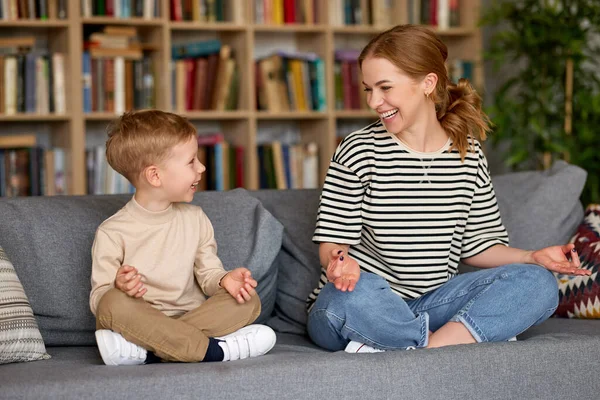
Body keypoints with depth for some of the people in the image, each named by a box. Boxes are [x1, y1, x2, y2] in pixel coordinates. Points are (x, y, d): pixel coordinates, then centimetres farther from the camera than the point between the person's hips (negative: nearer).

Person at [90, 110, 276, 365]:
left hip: (191, 315, 5)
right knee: (113, 303, -35)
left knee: (248, 300, -18)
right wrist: (118, 287, -31)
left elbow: (208, 273, 11)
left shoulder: (195, 219, 10)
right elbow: (99, 300, -7)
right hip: (140, 321, -4)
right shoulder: (112, 232, -5)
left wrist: (223, 280, -13)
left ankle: (144, 350, -31)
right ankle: (212, 349, -34)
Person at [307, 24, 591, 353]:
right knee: (355, 295, -40)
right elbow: (333, 241, -7)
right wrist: (341, 262, -30)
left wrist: (533, 257, -5)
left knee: (537, 283, -15)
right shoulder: (360, 151, -5)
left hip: (430, 303, 5)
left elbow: (475, 246, 11)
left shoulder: (468, 155, 6)